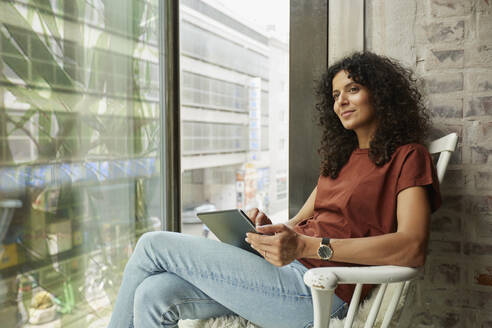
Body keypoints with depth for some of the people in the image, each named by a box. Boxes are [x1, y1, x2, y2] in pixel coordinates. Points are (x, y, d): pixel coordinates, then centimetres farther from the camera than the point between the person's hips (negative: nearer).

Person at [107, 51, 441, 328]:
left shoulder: (407, 156, 1)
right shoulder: (340, 157, 25)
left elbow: (413, 248, -16)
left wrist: (308, 246, -25)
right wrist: (271, 228, -4)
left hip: (316, 291, -7)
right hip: (288, 269, 7)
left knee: (153, 245, -10)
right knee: (154, 294, -14)